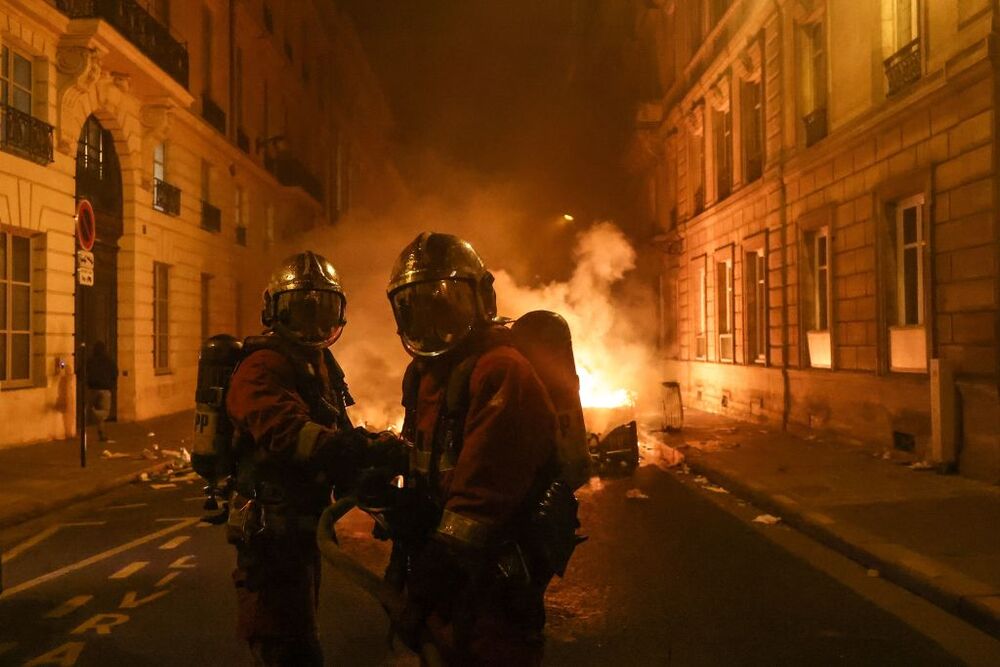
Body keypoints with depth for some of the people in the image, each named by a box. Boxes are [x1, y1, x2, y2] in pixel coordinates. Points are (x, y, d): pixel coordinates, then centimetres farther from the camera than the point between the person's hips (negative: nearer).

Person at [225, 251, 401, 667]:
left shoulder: (321, 365, 15)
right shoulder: (265, 365, -18)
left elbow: (336, 435, 16)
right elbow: (284, 430, -36)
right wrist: (356, 449, -47)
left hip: (301, 526, 10)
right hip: (272, 531, -10)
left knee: (299, 630, 25)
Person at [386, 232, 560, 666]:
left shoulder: (500, 373, -21)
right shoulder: (425, 373, 9)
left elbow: (481, 498, -27)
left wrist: (423, 594, -24)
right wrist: (403, 562, 19)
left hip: (494, 584, -8)